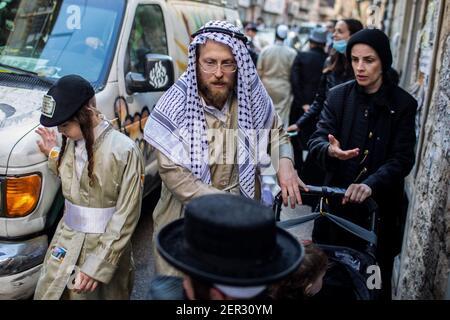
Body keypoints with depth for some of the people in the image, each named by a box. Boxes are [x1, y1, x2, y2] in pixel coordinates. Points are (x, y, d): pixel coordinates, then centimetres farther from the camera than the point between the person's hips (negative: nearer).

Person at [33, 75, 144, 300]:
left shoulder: (124, 151, -20)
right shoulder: (72, 142, -1)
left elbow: (126, 216, -17)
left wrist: (97, 266, -18)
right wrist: (53, 155, 5)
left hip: (105, 246, -5)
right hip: (66, 240, 6)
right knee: (48, 294, 13)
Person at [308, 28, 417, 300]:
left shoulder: (404, 104, -5)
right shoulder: (338, 95, 1)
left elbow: (402, 159, -12)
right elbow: (317, 139, -6)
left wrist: (370, 184, -31)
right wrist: (329, 150, -30)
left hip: (380, 206, -1)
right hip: (338, 200, 2)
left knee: (375, 280, 8)